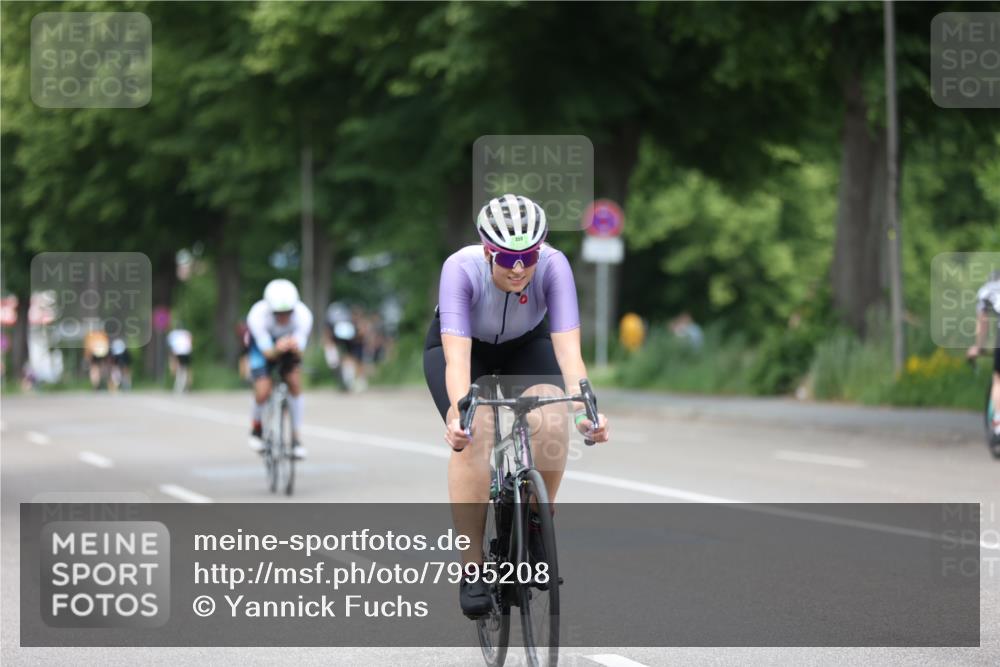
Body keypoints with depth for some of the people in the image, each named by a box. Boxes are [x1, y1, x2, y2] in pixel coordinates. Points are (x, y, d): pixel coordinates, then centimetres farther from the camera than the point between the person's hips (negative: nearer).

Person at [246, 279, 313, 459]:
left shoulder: (303, 315, -33)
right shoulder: (257, 316, -36)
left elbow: (299, 352, -31)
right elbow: (267, 353, -31)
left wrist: (294, 347, -54)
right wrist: (277, 350, -54)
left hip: (290, 344, 1)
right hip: (265, 345, -1)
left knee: (295, 381, -23)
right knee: (263, 393, -18)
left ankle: (296, 437, -9)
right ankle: (256, 427, 16)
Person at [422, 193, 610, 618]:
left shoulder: (553, 266, -33)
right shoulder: (461, 269, -36)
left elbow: (568, 350, -39)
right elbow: (457, 356, -43)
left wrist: (585, 408, -55)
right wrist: (458, 414, -59)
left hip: (526, 345, 2)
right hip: (459, 344, -2)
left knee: (550, 421, -27)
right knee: (474, 436, -27)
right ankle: (473, 569, -19)